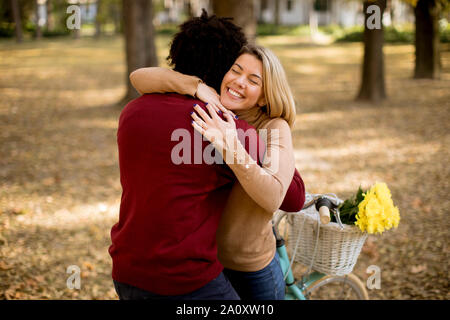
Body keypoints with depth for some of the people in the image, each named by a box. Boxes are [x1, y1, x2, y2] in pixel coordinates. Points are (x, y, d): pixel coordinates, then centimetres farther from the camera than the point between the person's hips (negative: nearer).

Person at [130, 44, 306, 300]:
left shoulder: (274, 128, -17)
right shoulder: (204, 115, -5)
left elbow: (273, 198, -32)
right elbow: (139, 78, -10)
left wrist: (231, 148, -42)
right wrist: (194, 85, -24)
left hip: (251, 268, -3)